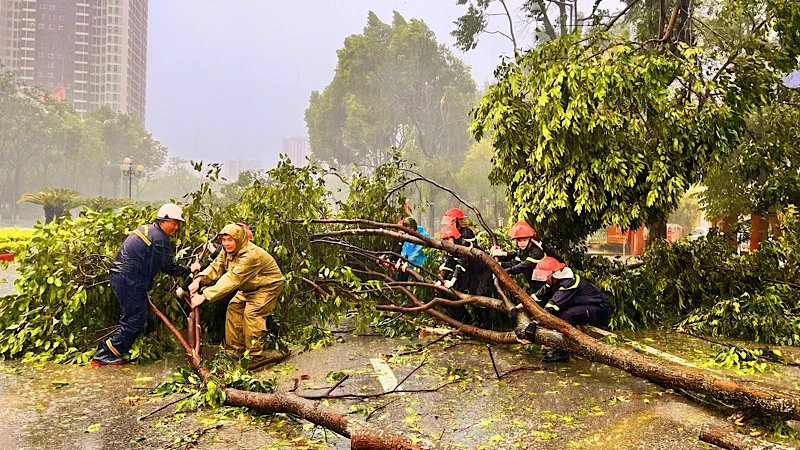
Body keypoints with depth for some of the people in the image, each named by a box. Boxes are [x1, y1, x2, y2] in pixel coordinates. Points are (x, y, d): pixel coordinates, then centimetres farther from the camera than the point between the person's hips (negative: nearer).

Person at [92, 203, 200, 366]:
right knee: (135, 321, -5)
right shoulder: (160, 238, -13)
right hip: (130, 281, -11)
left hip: (120, 277, 11)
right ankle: (104, 355, 1)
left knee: (132, 318, 16)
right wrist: (189, 270, 2)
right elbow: (169, 266, -11)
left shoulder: (147, 229, 19)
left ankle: (104, 352, 19)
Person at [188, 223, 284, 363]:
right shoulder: (228, 251, -7)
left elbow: (232, 279, -41)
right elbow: (216, 267, -11)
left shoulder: (250, 255, -37)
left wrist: (204, 296, -44)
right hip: (249, 287, 9)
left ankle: (255, 356, -7)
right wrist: (199, 279, -32)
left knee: (251, 313, -20)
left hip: (268, 285, -9)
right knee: (233, 309, 1)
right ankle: (234, 352, 12)